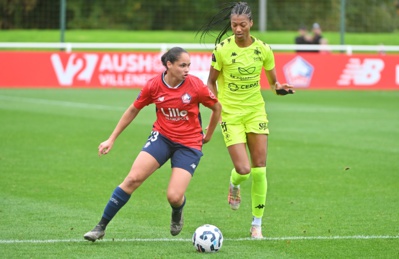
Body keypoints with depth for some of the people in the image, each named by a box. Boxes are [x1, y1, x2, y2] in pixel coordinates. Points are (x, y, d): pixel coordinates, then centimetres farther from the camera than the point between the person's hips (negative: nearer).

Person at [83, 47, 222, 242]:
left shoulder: (195, 86, -14)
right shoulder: (154, 86, -9)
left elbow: (217, 107, 4)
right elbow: (133, 110, 6)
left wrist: (208, 136, 14)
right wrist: (111, 139, 8)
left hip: (189, 145, -2)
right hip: (162, 137, 2)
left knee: (174, 197, -15)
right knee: (133, 178, -15)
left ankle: (177, 213, 27)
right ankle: (101, 227, -5)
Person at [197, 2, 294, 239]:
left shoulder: (263, 49, -3)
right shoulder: (222, 49, -9)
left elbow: (273, 82, 7)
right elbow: (211, 81, 3)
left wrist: (280, 88, -15)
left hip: (256, 112, 2)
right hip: (230, 114, -2)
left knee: (259, 169, -3)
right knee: (243, 170, -12)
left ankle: (257, 223, 10)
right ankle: (234, 184, 28)